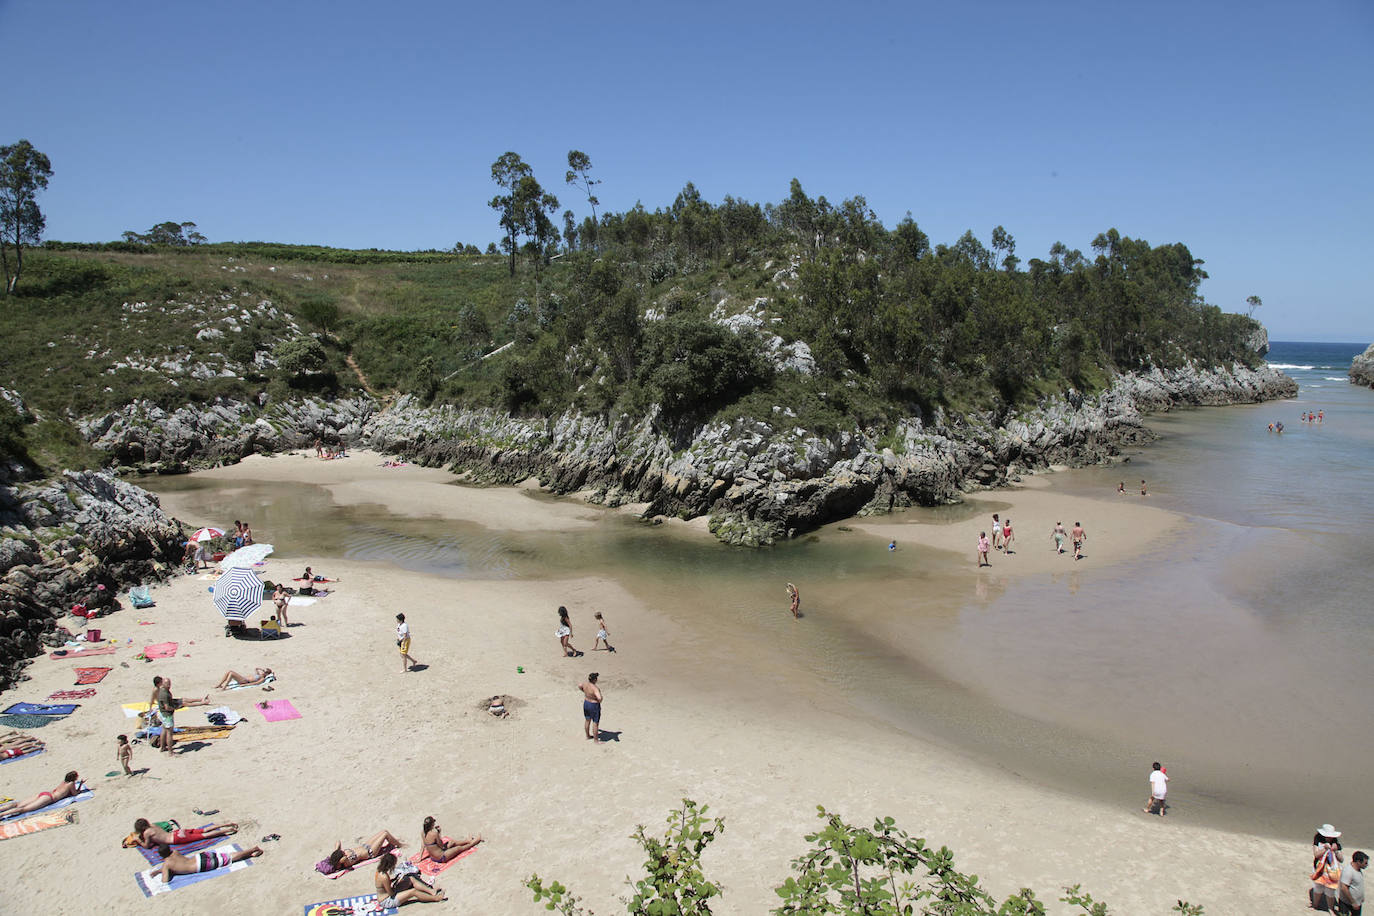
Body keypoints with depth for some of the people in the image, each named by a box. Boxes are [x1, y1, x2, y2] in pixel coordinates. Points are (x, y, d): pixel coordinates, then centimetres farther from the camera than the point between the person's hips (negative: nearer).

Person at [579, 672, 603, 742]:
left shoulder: (585, 683, -10)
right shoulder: (595, 688, -32)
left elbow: (579, 686, 12)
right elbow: (599, 698, -43)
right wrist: (599, 701, -20)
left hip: (586, 703, 8)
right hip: (594, 706, -8)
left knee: (587, 720, 24)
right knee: (595, 723, 8)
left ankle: (588, 736, 42)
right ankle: (596, 740, 20)